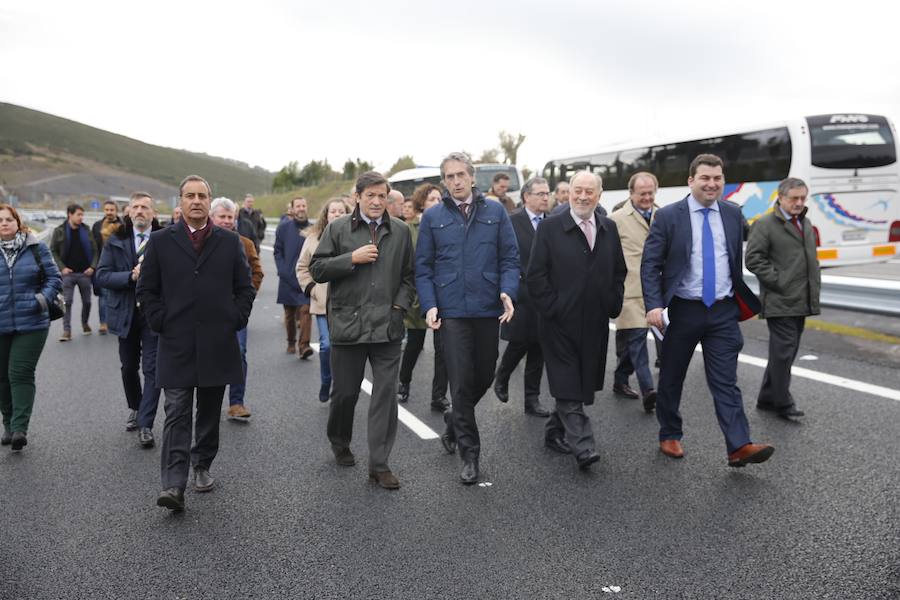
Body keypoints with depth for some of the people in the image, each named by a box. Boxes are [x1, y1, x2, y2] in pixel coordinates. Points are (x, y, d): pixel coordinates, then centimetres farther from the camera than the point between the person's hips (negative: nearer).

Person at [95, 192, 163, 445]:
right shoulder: (116, 241, 3)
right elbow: (102, 276, -5)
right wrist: (132, 276, -18)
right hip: (126, 313, 3)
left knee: (152, 369, -5)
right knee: (129, 367, 17)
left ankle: (145, 425, 0)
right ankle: (134, 409, 39)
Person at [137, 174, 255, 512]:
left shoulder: (230, 242, 7)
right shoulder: (161, 241, 4)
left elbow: (245, 288, 10)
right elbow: (146, 289, 7)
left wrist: (235, 321, 1)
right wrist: (160, 323, -2)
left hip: (218, 345, 2)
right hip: (176, 345, -2)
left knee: (210, 412, 12)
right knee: (177, 414, -5)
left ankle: (202, 466, 29)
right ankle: (174, 485, -7)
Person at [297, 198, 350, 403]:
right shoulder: (313, 238, 6)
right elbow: (302, 268, 13)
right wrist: (311, 289, 3)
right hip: (323, 303, 1)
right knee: (327, 345, -7)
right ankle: (325, 383, 18)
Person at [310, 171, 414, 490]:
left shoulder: (400, 231, 8)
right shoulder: (337, 229, 2)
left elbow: (408, 275, 13)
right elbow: (317, 269, -1)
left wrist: (400, 305, -1)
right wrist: (352, 258, -12)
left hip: (387, 326, 1)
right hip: (348, 323, -1)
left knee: (386, 394, 0)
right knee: (345, 392, 9)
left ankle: (379, 464, 9)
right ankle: (339, 442, 38)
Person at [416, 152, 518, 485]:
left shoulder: (495, 211, 6)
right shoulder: (432, 217, 6)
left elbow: (510, 258, 4)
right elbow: (423, 267, 5)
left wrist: (507, 291, -13)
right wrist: (429, 305, -7)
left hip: (488, 308, 2)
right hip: (452, 310, -1)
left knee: (484, 377, 11)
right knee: (462, 382, -1)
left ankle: (455, 421, 40)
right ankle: (469, 453, 12)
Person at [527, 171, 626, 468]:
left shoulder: (609, 229, 10)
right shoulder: (550, 227, -4)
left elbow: (619, 272, 17)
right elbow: (536, 275, -6)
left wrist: (613, 306, 7)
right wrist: (551, 309, -10)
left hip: (595, 323, 5)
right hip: (560, 322, -5)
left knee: (580, 385, 11)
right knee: (568, 387, -7)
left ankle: (555, 433, 28)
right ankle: (582, 446, -8)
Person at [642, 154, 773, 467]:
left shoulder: (733, 214, 6)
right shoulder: (668, 216, -6)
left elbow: (737, 262, 16)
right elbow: (650, 265, -9)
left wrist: (742, 300, 17)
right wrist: (654, 305, -20)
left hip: (723, 312, 2)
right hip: (683, 310, -2)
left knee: (726, 381, -3)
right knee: (671, 378, 11)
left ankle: (739, 447, -6)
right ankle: (670, 436, 27)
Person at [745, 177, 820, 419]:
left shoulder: (806, 223, 17)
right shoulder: (765, 224, -8)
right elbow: (753, 259, -14)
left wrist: (815, 286, 14)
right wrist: (777, 281, -15)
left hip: (801, 301, 8)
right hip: (780, 302, -8)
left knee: (786, 351, 12)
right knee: (784, 350, -6)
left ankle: (767, 399, 23)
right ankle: (783, 402, 4)